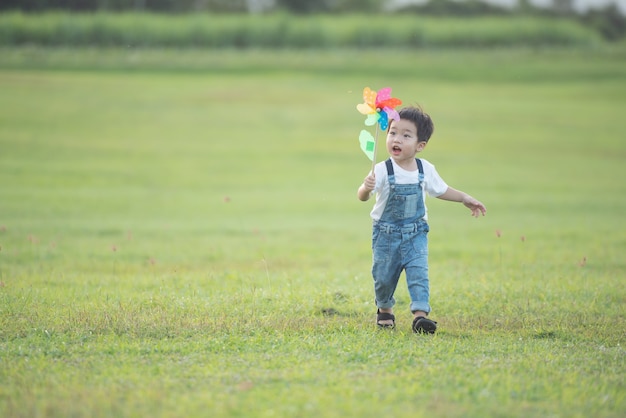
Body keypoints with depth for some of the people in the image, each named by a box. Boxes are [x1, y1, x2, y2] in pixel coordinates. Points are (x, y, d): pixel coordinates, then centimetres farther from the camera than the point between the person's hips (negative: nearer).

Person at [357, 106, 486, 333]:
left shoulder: (425, 170, -5)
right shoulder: (382, 170, -18)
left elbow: (441, 190, 15)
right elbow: (362, 196, -28)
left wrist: (465, 198, 14)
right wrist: (366, 188, -51)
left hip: (415, 233, 2)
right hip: (386, 234, -2)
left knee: (418, 272, -15)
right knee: (384, 276, 8)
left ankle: (420, 315, -19)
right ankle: (384, 309, 35)